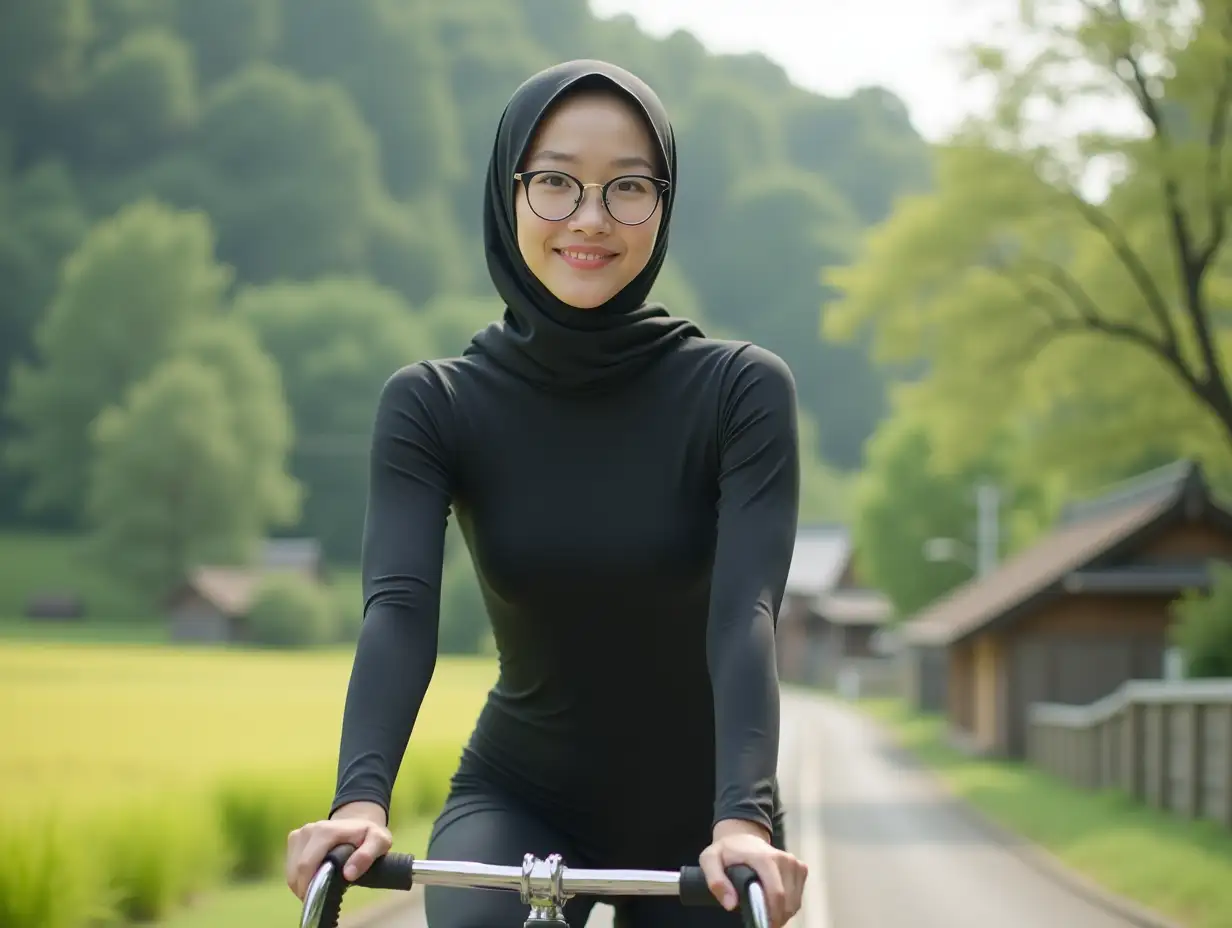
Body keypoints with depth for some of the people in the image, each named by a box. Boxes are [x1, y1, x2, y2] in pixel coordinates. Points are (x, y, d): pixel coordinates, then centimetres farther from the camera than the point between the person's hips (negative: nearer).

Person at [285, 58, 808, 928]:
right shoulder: (431, 406, -9)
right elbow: (398, 609, -22)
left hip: (698, 815, 1)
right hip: (518, 800, 0)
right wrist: (360, 800, -40)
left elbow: (744, 615, -24)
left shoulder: (740, 392, -12)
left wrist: (743, 822, -40)